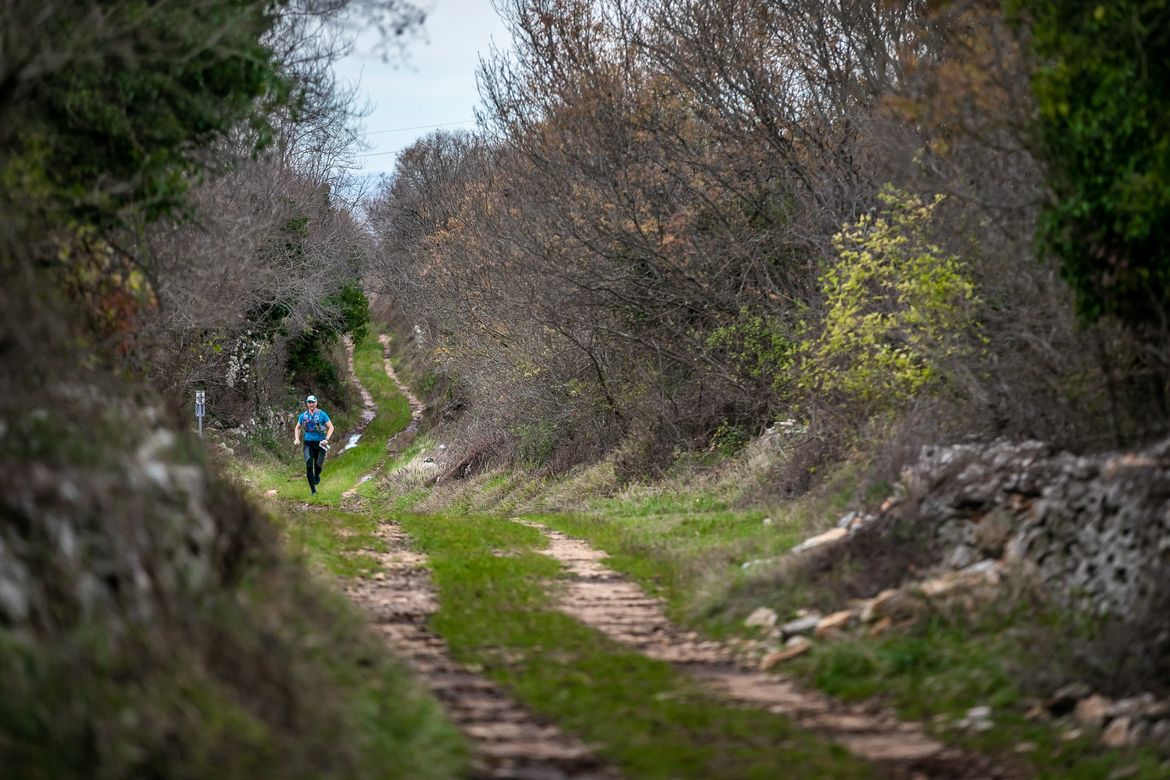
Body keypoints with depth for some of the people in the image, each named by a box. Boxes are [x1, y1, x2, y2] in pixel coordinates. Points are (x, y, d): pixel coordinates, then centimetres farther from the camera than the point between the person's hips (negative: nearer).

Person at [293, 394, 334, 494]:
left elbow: (331, 427, -4)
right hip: (308, 443, 1)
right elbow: (298, 428, 18)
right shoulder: (303, 416, 4)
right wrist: (296, 439, 3)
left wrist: (327, 439, -16)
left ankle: (317, 476, 35)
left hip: (320, 443, -1)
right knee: (309, 466, -12)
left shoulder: (322, 414, -5)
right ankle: (313, 491, -6)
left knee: (318, 464, -5)